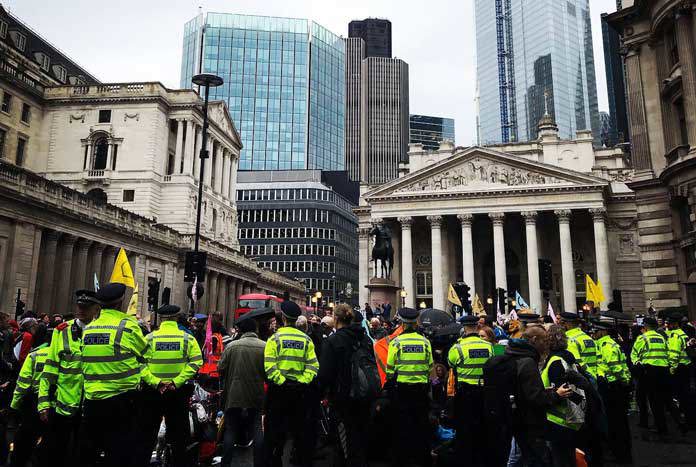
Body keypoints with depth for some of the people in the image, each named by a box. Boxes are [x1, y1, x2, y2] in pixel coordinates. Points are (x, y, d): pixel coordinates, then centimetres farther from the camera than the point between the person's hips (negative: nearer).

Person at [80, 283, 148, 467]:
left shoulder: (87, 329, 6)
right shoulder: (129, 325, -11)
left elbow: (90, 361, 9)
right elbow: (144, 354, 0)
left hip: (92, 401, 6)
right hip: (123, 401, -6)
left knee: (90, 452, 20)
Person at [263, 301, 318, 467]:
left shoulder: (275, 338, -8)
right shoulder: (306, 339, 1)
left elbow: (269, 366, -17)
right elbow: (313, 366, -5)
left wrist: (281, 381, -10)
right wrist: (303, 381, -4)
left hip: (279, 390, -3)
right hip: (299, 391, 3)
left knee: (275, 430, 8)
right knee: (300, 429, 16)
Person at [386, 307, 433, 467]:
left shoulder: (396, 342, -9)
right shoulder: (425, 341, -2)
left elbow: (390, 369, -5)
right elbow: (430, 366, 4)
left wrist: (389, 382, 11)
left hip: (401, 388, -2)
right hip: (421, 388, 2)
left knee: (402, 424, 9)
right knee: (422, 423, 13)